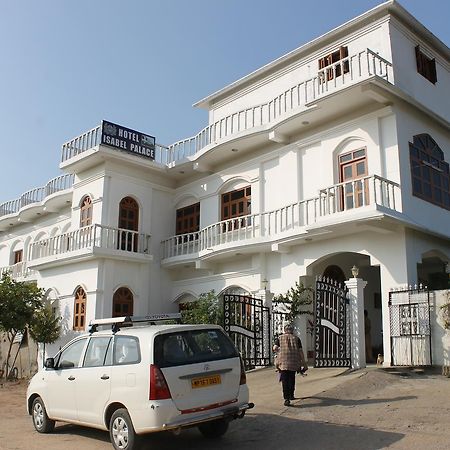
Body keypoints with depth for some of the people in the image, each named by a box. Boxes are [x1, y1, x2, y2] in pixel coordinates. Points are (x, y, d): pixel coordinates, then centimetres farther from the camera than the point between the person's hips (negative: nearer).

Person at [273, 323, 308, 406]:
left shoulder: (279, 338, 11)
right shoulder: (296, 339, 12)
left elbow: (275, 348, -2)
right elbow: (300, 351, 4)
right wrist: (304, 363, 7)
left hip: (283, 362, -2)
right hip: (294, 362, 2)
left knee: (285, 380, -2)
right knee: (292, 379, 20)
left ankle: (286, 399, -14)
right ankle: (291, 395, 31)